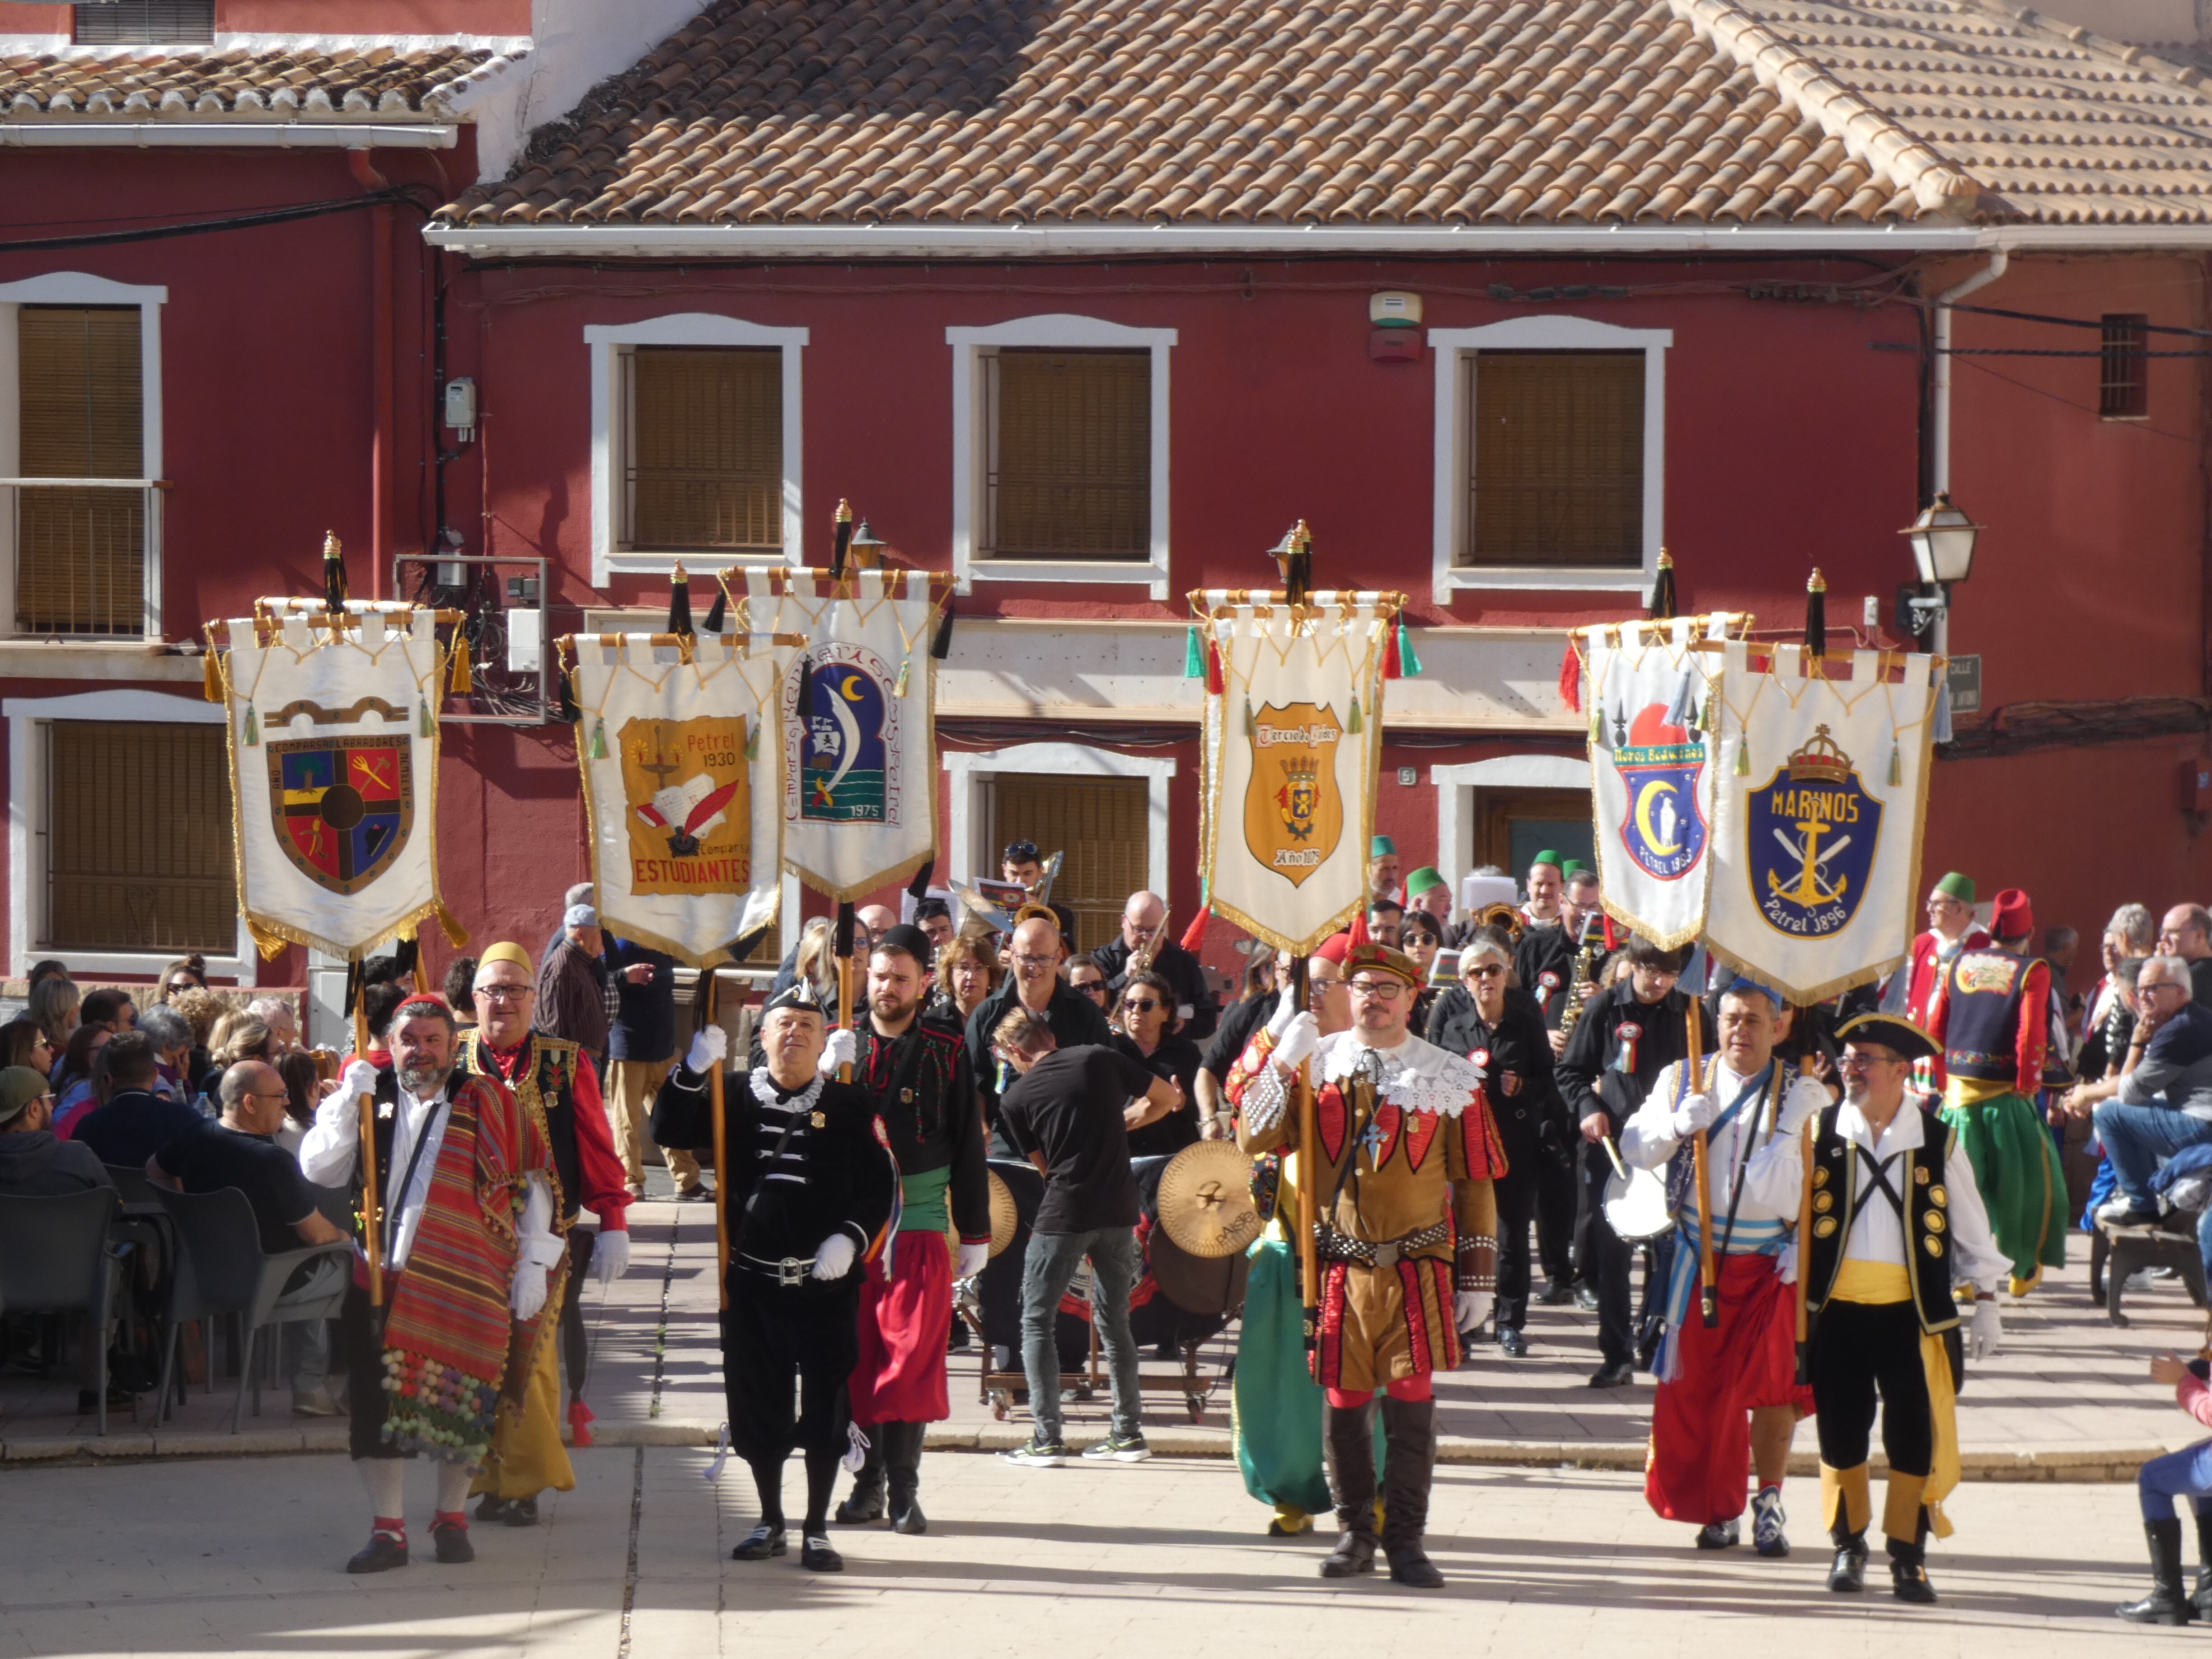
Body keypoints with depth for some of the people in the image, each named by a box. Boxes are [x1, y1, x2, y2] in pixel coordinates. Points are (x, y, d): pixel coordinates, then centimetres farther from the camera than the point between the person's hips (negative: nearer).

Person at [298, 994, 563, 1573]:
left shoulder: (490, 1105, 3)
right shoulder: (370, 1103, 9)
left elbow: (534, 1186, 5)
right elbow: (317, 1169, -1)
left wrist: (533, 1264, 0)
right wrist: (348, 1100, -11)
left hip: (466, 1285, -1)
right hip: (382, 1280, 2)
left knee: (460, 1405, 4)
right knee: (376, 1403, -2)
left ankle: (451, 1519, 22)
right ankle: (387, 1529, 7)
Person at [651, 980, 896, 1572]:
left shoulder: (850, 1106, 1)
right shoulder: (737, 1102, 6)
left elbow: (880, 1185, 1)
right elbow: (671, 1130, -3)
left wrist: (851, 1238, -15)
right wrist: (694, 1069, -16)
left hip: (827, 1283, -2)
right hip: (753, 1283, 2)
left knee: (826, 1410, 0)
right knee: (758, 1408, 8)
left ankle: (817, 1530, 11)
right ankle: (771, 1523, 21)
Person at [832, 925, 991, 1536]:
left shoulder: (947, 1049, 1)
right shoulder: (844, 1044, 6)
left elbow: (967, 1143, 5)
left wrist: (975, 1234, 4)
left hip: (919, 1224, -2)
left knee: (912, 1358, -5)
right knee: (858, 1355, 3)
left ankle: (904, 1491, -2)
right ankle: (868, 1484, 11)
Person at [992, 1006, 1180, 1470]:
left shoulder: (1018, 1098, -2)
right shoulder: (1101, 1060, 3)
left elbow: (1043, 1165, 6)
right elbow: (1166, 1098, 10)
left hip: (1064, 1217, -4)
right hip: (1119, 1211, 4)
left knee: (1036, 1322, 6)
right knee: (1114, 1321, 16)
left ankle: (1047, 1440, -2)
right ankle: (1128, 1434, 16)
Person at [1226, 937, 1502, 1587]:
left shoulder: (1451, 1080, 4)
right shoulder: (1314, 1064, 5)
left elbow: (1476, 1184, 8)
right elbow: (1254, 1141, -3)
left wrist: (1477, 1279, 4)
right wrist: (1280, 1063, -16)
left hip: (1417, 1271, -1)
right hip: (1337, 1268, 1)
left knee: (1411, 1406, -5)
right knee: (1345, 1406, 5)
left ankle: (1406, 1539, 4)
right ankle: (1355, 1533, 17)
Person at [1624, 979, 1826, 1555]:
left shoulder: (1804, 1095, 1)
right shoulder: (1680, 1080, 8)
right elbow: (1635, 1149, 1)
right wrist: (1683, 1121, -16)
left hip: (1773, 1261, -2)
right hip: (1700, 1260, 2)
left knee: (1773, 1384, -12)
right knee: (1701, 1388, 4)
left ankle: (1769, 1502, 4)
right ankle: (1720, 1510, 16)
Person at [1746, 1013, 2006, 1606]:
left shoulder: (1938, 1141, 3)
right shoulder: (1818, 1132, 3)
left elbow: (1971, 1228, 9)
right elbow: (1771, 1193, -11)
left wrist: (1985, 1301, 5)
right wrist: (1790, 1123, -17)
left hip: (1913, 1312, -1)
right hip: (1837, 1310, 1)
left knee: (1914, 1439, 0)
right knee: (1841, 1434, 7)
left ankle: (1908, 1556, 10)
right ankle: (1848, 1547, 21)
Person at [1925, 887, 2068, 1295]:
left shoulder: (1961, 963, 7)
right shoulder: (2031, 971, -7)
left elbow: (1935, 1028, 8)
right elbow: (2030, 1035, -15)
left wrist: (1945, 1082, 14)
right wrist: (2026, 1087, -7)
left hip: (1959, 1089, 4)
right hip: (2005, 1093, -4)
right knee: (2027, 1180, 12)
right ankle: (2024, 1271, 20)